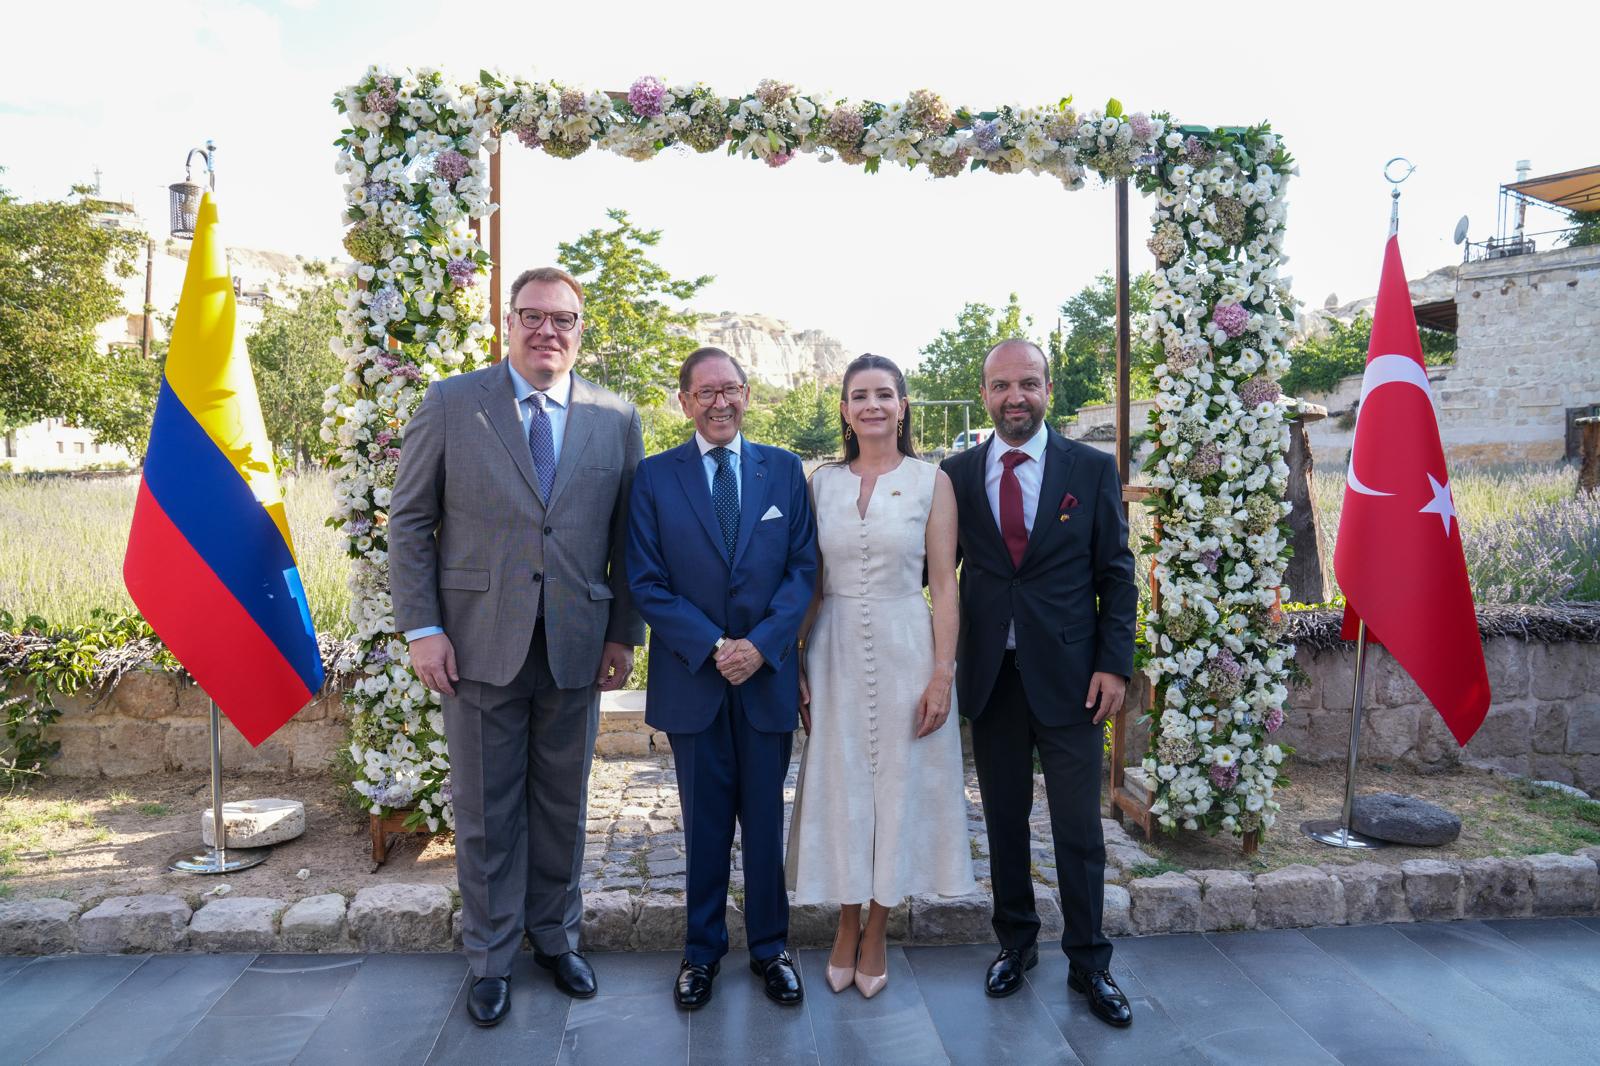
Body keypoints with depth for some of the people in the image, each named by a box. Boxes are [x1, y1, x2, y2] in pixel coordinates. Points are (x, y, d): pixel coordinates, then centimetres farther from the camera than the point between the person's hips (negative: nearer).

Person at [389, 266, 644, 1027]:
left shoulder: (617, 418, 4)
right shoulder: (451, 405, -1)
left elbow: (627, 537, 6)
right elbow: (409, 522, 0)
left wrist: (624, 633, 2)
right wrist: (422, 629, -6)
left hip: (576, 647, 2)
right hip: (480, 643, -1)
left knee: (562, 808, 15)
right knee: (486, 814, 11)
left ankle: (554, 937, 36)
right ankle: (491, 959, 30)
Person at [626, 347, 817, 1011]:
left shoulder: (784, 470, 4)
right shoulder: (654, 477, 0)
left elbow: (803, 567, 0)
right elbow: (646, 582, -4)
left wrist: (762, 642, -13)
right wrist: (713, 646, -14)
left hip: (769, 674, 1)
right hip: (692, 676, -1)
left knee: (766, 821, 12)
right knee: (705, 825, 12)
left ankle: (770, 947, 29)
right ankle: (703, 949, 30)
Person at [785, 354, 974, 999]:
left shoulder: (931, 481, -2)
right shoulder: (822, 483, 5)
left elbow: (943, 584, -3)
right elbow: (808, 581, 7)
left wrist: (942, 672, -9)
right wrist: (795, 665, 3)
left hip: (905, 649, -2)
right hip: (834, 651, 2)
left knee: (898, 784, 7)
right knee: (839, 785, 9)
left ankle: (876, 934, 25)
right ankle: (846, 927, 28)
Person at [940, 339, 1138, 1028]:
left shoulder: (1092, 469, 0)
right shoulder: (958, 474, 3)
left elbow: (1117, 575, 1)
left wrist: (1114, 663, -6)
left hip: (1068, 677, -1)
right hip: (990, 676, 2)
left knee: (1078, 828, 6)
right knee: (1004, 820, 14)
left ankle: (1088, 964, 24)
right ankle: (1015, 942, 33)